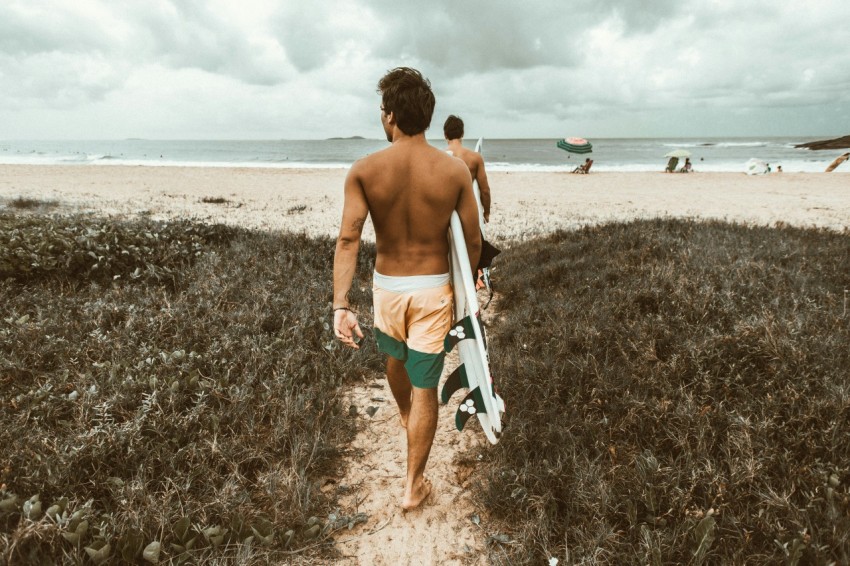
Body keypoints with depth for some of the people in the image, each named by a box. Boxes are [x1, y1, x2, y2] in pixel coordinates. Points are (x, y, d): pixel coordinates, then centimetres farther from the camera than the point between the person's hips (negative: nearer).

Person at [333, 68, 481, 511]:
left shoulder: (364, 170, -10)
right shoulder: (455, 170, -9)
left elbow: (348, 238, -19)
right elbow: (473, 241, -4)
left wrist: (341, 305, -19)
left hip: (387, 286, 2)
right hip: (433, 289, -1)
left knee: (395, 357, 31)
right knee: (425, 388, 9)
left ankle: (404, 413, 61)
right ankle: (413, 485, 20)